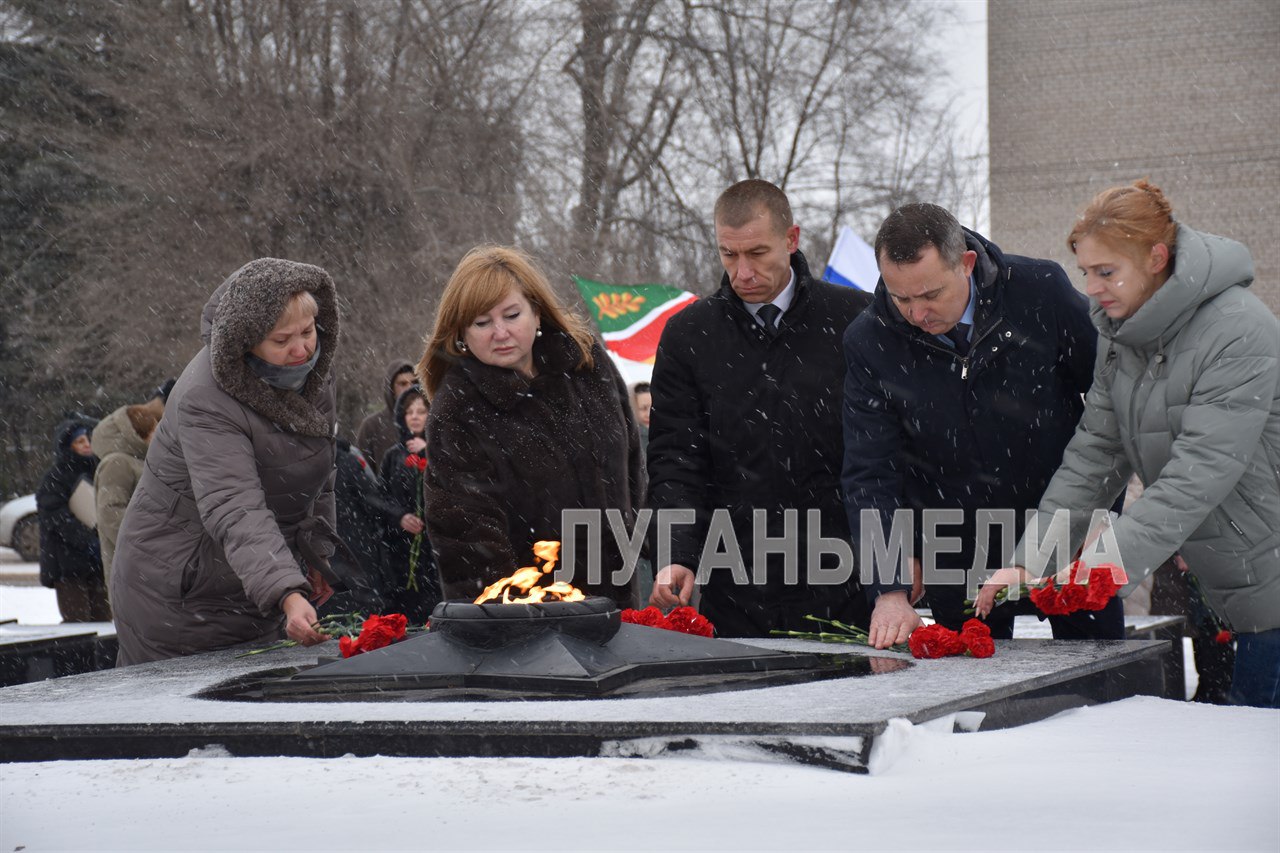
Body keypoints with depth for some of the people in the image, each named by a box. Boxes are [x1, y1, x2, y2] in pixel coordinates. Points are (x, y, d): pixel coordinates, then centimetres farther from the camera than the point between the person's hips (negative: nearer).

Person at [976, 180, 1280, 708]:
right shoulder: (1119, 336, 7)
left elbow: (1201, 471, -26)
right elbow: (1095, 453, 5)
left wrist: (1116, 560, -33)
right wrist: (1029, 559, -6)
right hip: (1223, 590, 8)